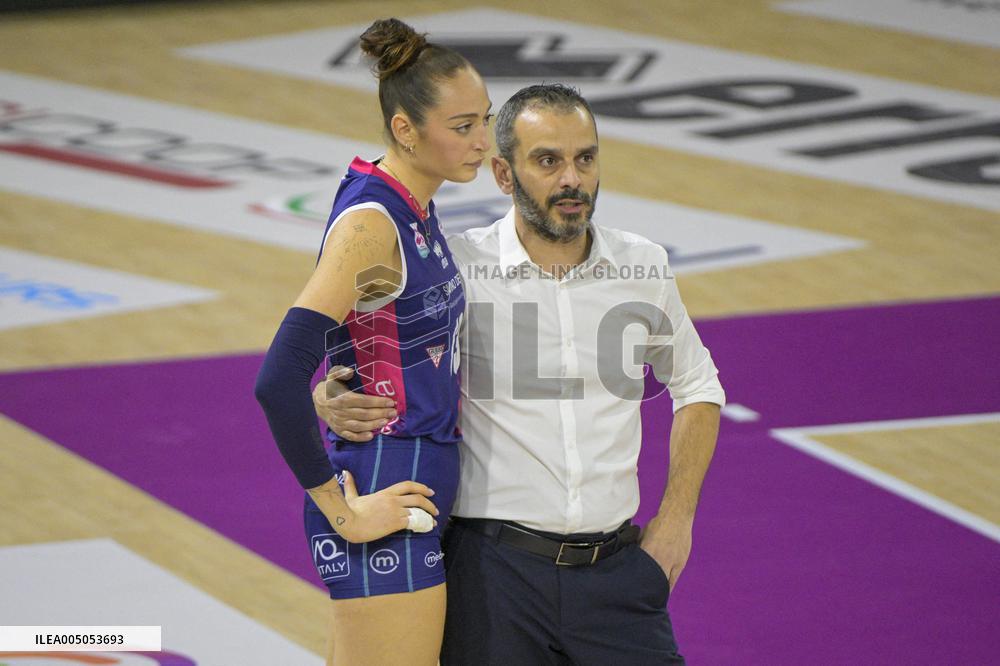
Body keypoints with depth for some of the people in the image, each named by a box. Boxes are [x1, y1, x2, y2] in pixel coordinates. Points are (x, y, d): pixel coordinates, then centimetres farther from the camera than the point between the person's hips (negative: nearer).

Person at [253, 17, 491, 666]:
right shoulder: (369, 224, -18)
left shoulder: (415, 211, 9)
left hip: (420, 485, 9)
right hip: (384, 504, -9)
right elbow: (279, 382, -26)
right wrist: (343, 511, -19)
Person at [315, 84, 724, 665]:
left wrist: (676, 519, 11)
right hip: (494, 569, -2)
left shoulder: (643, 267, 5)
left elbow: (697, 387, 21)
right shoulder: (456, 270, -5)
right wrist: (329, 401, -17)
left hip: (615, 570, 2)